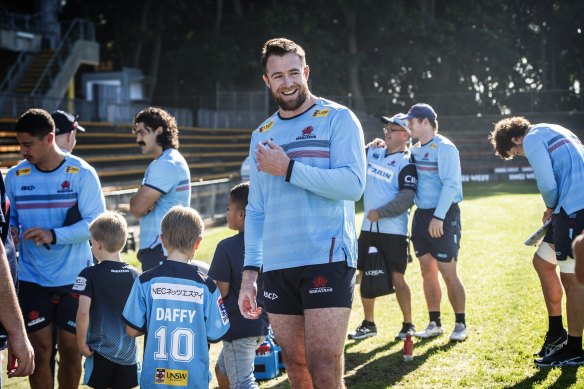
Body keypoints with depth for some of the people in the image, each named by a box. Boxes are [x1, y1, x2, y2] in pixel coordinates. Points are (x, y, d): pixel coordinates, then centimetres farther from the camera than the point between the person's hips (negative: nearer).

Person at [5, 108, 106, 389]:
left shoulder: (81, 173, -8)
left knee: (71, 348, 8)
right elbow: (9, 217, 10)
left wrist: (54, 235, -26)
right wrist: (10, 230, -14)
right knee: (39, 349, 2)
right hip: (32, 278, 2)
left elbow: (95, 223, -12)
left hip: (73, 277, -2)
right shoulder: (15, 176, 1)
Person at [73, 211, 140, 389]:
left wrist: (81, 343, -8)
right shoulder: (135, 276, 1)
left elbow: (83, 312, -19)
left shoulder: (89, 275, -10)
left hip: (100, 351, -3)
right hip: (129, 353, 3)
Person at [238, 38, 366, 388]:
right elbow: (256, 210, 17)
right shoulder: (263, 135, 16)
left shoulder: (337, 119, 0)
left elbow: (353, 184, -14)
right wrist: (250, 271, 10)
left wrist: (288, 168, -12)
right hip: (277, 268, 5)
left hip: (327, 261, -5)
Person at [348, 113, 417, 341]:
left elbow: (406, 199, -18)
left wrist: (380, 213, -19)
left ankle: (408, 325, 8)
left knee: (397, 278, -5)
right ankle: (369, 324, 21)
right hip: (368, 228, 7)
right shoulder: (372, 153, 11)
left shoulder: (406, 164, -8)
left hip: (394, 230, -6)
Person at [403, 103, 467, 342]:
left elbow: (449, 184, -16)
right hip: (421, 215, 8)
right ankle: (434, 323, 17)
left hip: (443, 216, -8)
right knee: (427, 271, 9)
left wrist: (439, 217, -22)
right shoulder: (415, 150, 14)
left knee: (448, 273, -5)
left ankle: (460, 324, 5)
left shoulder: (444, 148, -10)